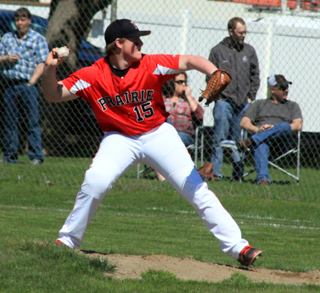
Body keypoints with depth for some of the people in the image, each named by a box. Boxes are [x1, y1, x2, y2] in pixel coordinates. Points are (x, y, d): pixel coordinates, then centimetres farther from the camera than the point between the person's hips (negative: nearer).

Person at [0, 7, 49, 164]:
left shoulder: (38, 39, 5)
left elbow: (41, 64, -3)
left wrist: (31, 83, -13)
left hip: (28, 85, -4)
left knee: (33, 122, -9)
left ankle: (36, 156, -10)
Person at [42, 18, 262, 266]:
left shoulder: (151, 66, -12)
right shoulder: (93, 75, -12)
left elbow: (189, 61, -16)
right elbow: (53, 95, -9)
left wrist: (215, 74, -35)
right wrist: (50, 69, -28)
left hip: (159, 134, 1)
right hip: (120, 138, -1)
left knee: (196, 189, -5)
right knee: (95, 182, -25)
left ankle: (237, 246, -2)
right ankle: (67, 241, -7)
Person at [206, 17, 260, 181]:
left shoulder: (249, 51, 12)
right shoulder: (218, 51, 3)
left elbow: (255, 76, 15)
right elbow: (211, 77, 5)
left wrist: (250, 97, 5)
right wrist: (218, 97, -4)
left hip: (244, 103, 3)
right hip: (224, 101, -3)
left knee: (240, 140, 6)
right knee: (219, 138, -7)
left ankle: (238, 173, 10)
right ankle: (215, 172, -6)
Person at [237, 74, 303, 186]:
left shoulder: (292, 106, 29)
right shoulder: (259, 104, 30)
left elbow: (298, 126, 9)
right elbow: (244, 123, 16)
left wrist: (276, 129, -10)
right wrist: (257, 129, -9)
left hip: (282, 142, 1)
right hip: (260, 136, -1)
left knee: (285, 126, -36)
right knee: (261, 147, -40)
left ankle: (251, 141, -48)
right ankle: (263, 178, -62)